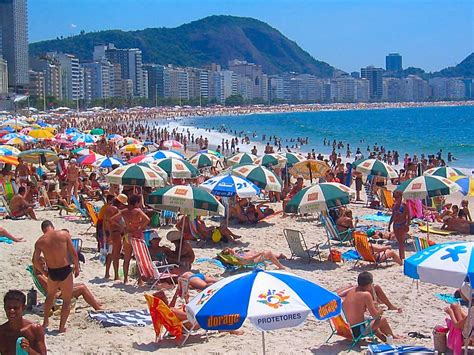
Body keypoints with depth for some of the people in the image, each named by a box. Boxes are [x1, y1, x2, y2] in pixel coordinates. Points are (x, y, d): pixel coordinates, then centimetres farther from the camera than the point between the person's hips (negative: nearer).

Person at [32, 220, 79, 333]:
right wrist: (77, 267, 8)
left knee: (50, 296, 29)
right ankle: (62, 326, 13)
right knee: (67, 300, 13)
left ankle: (45, 322, 39)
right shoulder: (64, 234, -6)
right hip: (65, 270, -2)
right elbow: (74, 253, -5)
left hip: (52, 272, 3)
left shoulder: (40, 242, -1)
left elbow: (35, 262, 1)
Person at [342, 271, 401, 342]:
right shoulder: (366, 295, -19)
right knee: (382, 319, 10)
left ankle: (384, 337, 48)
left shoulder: (351, 291, 3)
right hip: (358, 331, -7)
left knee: (371, 320, 32)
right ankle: (392, 337, 35)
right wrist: (380, 311, 7)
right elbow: (375, 315, -14)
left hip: (347, 329, 7)